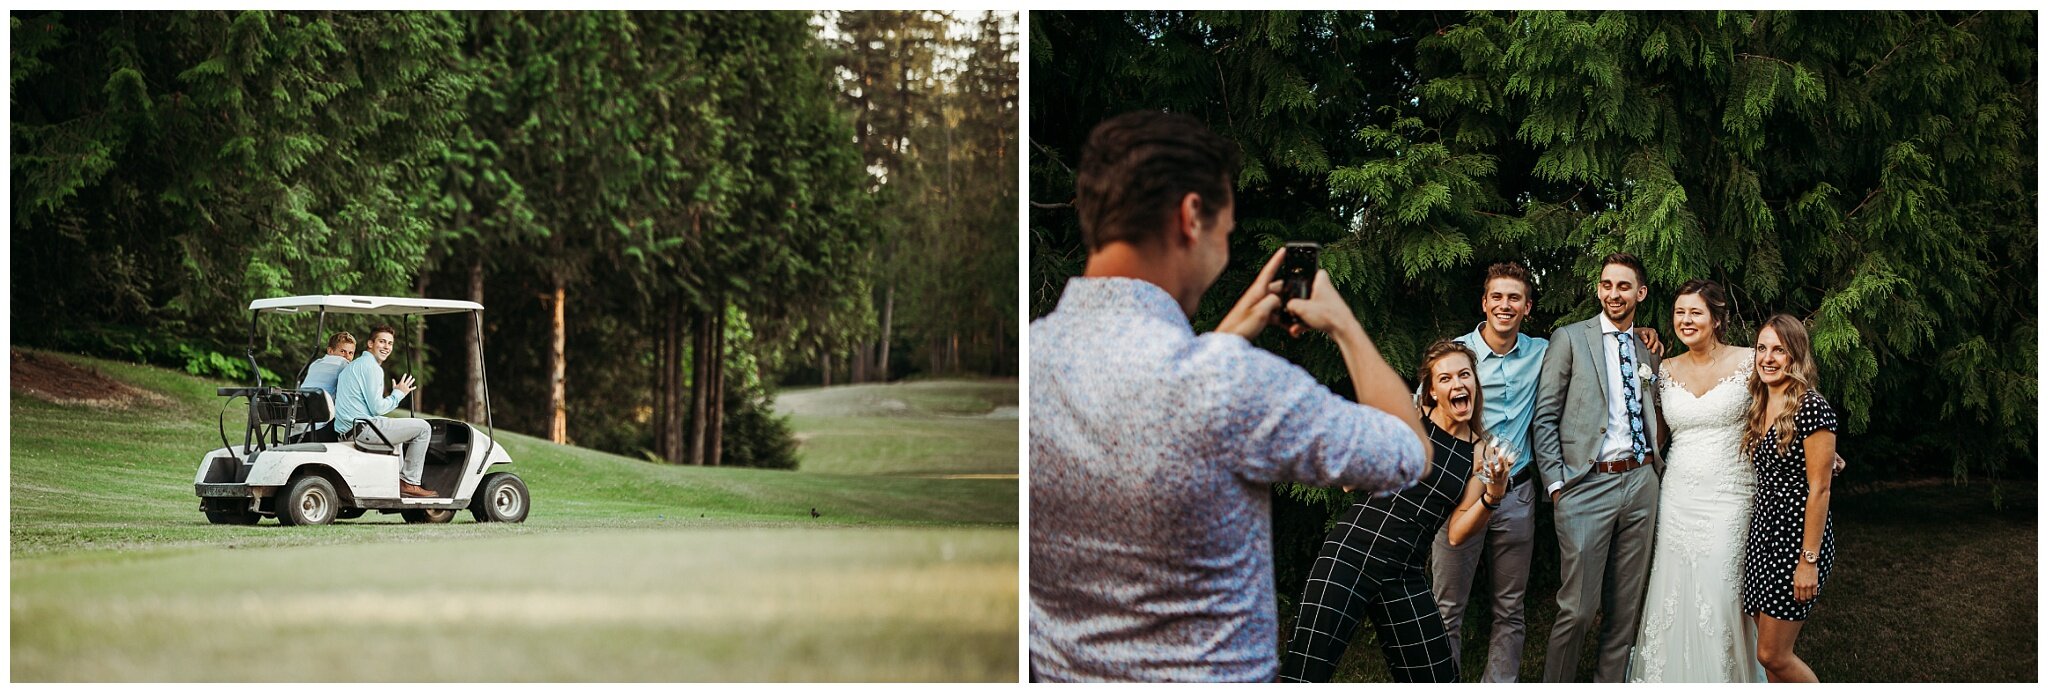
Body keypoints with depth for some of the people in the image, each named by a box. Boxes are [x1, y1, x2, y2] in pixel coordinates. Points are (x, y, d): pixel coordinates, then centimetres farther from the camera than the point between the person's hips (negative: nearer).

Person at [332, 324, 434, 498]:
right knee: (423, 428, -6)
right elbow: (377, 408, -16)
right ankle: (409, 483, -3)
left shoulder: (352, 365, 22)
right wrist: (399, 394, -1)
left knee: (396, 429, 36)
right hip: (363, 429, -10)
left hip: (346, 431, 10)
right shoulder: (371, 366, -11)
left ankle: (397, 481, 29)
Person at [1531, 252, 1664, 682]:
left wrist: (1656, 468, 5)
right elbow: (1544, 417, -2)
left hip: (1640, 482, 5)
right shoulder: (1570, 338, 2)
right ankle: (1555, 685, 7)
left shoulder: (1648, 353, 15)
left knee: (1626, 606, 9)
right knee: (1578, 608, -7)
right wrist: (1556, 484, -8)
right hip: (1587, 486, -5)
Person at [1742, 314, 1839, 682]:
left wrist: (1809, 561, -18)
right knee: (1770, 653, 8)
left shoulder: (1812, 407, -14)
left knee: (1773, 655, -6)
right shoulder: (1759, 407, 10)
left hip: (1798, 536, -8)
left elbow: (1818, 489, -16)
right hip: (1763, 532, 8)